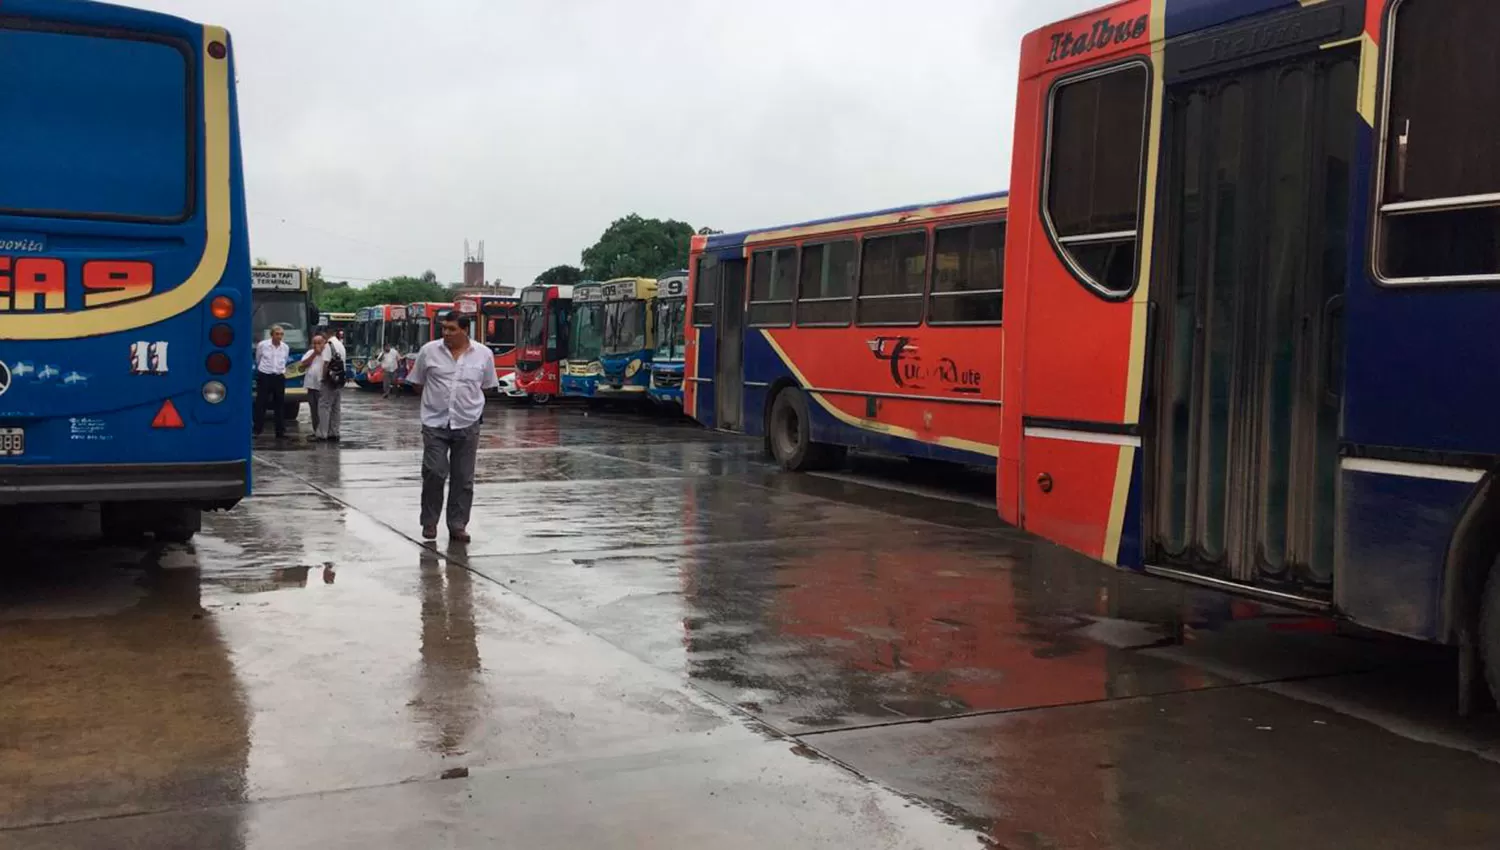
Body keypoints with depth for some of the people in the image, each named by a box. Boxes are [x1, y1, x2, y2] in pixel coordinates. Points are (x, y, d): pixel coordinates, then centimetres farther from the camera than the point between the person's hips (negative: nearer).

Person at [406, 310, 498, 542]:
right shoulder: (429, 351, -1)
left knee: (463, 479, 4)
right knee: (434, 474, -5)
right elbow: (417, 383, 10)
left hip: (468, 424, 1)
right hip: (435, 424, -1)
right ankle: (429, 522, 11)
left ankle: (458, 525, 14)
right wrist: (436, 400, 9)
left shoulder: (484, 354, 0)